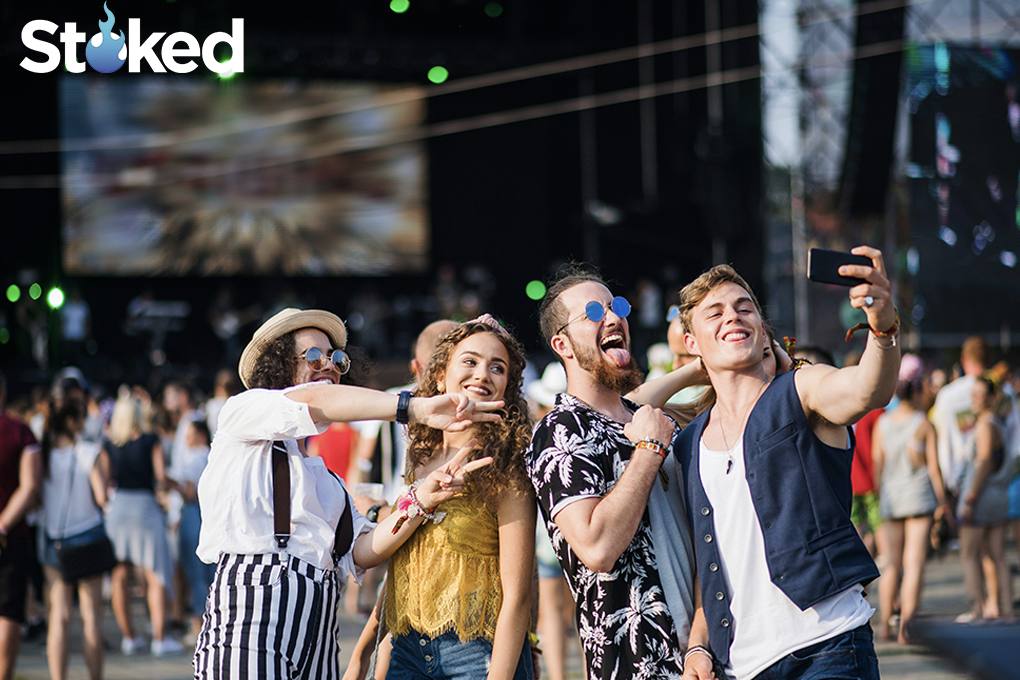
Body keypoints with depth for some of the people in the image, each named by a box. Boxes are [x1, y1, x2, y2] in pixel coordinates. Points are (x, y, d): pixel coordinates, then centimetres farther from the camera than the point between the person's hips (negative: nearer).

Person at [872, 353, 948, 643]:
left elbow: (877, 464, 6)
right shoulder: (923, 423, -7)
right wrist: (942, 500, 1)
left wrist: (880, 497, 16)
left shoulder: (882, 423, 2)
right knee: (915, 562, -4)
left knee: (893, 562, 13)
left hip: (891, 499, 4)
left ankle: (884, 623, 14)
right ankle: (905, 622, -12)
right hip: (919, 498, -4)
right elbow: (934, 467, -7)